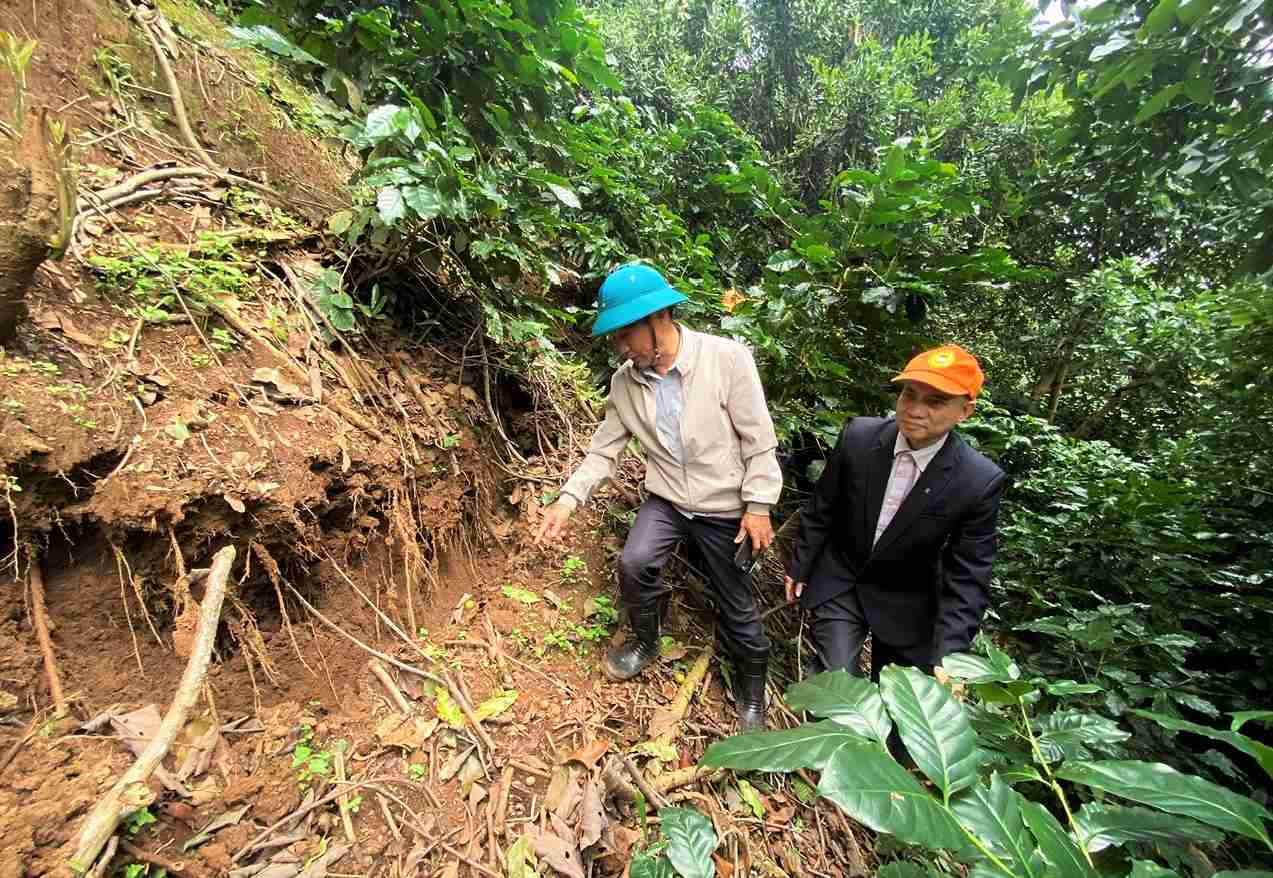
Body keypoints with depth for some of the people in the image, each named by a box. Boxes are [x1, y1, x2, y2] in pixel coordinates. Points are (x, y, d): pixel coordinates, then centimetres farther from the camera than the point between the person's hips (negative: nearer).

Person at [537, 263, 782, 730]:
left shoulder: (727, 358, -19)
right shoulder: (624, 381, -6)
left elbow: (758, 438, -14)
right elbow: (605, 447, 0)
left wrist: (758, 506, -13)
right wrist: (568, 498, -9)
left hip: (725, 505, -3)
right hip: (666, 498, 3)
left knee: (736, 604, 10)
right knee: (634, 564, -18)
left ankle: (751, 687, 40)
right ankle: (645, 642, 16)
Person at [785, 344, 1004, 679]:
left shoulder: (980, 481, -20)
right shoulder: (858, 436, -17)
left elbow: (967, 579, -14)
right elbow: (820, 510, -5)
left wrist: (946, 656, -19)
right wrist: (799, 567, 4)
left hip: (906, 606, 1)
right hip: (837, 584, 0)